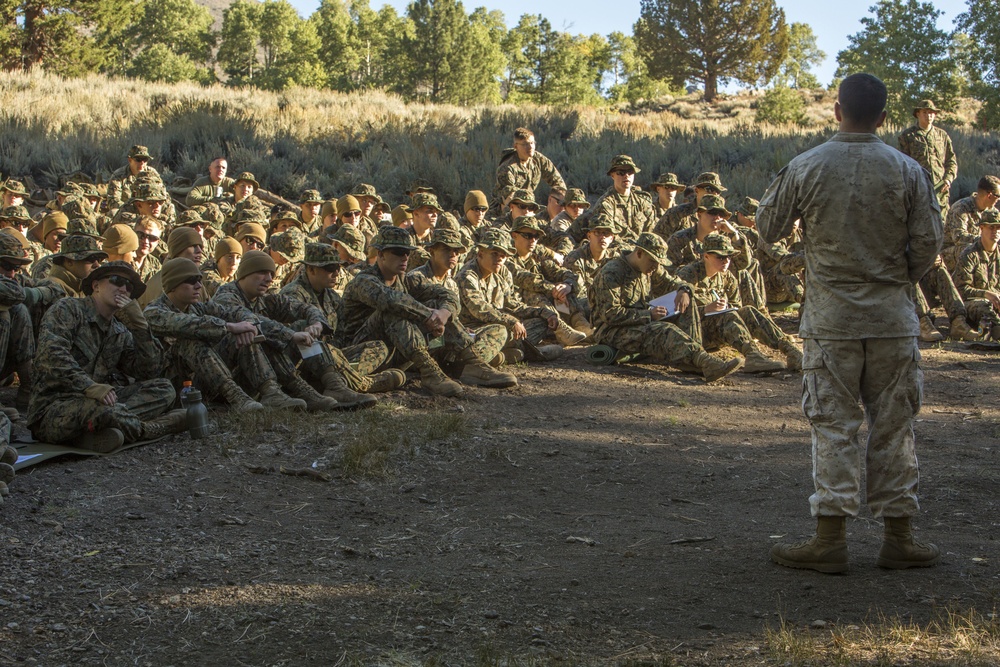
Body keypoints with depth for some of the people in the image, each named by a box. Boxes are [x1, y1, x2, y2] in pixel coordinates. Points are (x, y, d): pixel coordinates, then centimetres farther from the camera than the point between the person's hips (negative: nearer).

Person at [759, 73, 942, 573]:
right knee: (893, 426, 9)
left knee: (834, 426, 4)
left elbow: (767, 228, 4)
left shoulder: (805, 169, -6)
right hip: (893, 320, 1)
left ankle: (830, 539, 4)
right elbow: (928, 243, -2)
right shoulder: (908, 172, -3)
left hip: (830, 320, -1)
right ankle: (898, 536, 15)